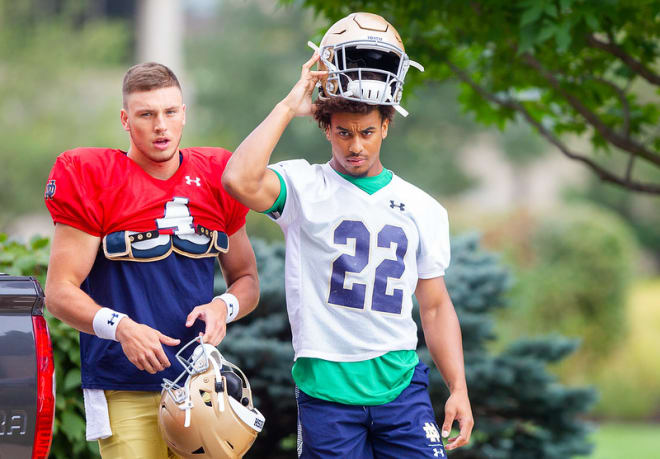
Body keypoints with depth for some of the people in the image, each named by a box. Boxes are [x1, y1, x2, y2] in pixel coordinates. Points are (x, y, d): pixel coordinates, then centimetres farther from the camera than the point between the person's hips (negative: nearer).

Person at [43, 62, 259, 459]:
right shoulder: (92, 181, -4)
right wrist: (120, 327, -21)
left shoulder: (216, 181, 9)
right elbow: (60, 291, -5)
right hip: (125, 393, -4)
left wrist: (223, 307, -4)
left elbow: (247, 279, 19)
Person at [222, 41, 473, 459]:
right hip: (326, 385, -3)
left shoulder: (423, 209, 12)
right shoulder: (303, 188, 1)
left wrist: (459, 388, 7)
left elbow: (436, 306, 16)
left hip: (400, 381, 3)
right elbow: (239, 181, -21)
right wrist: (288, 108, -11)